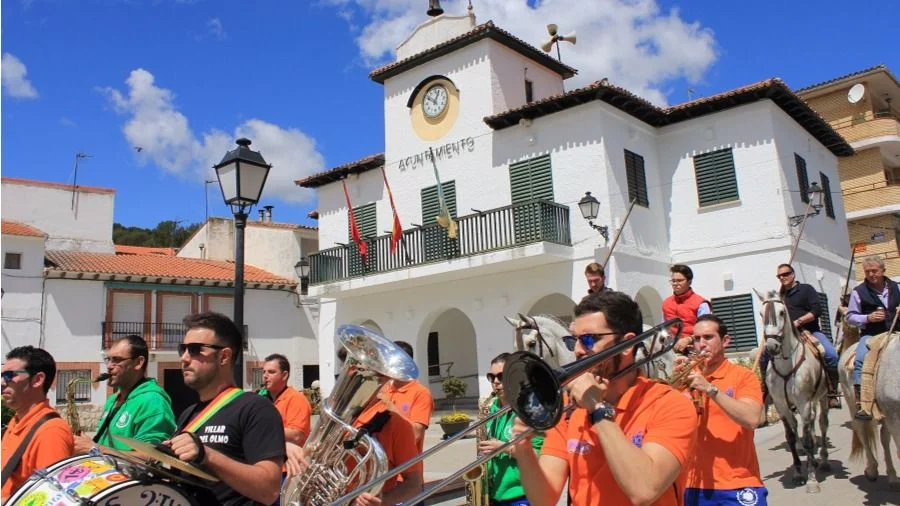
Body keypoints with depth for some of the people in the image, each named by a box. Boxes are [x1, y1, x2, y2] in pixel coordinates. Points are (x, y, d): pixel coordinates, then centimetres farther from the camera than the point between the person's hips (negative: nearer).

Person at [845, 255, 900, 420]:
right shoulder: (858, 292, 2)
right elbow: (850, 316, 3)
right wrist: (868, 318, -14)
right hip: (871, 335, -4)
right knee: (860, 361, -28)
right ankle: (862, 406, -30)